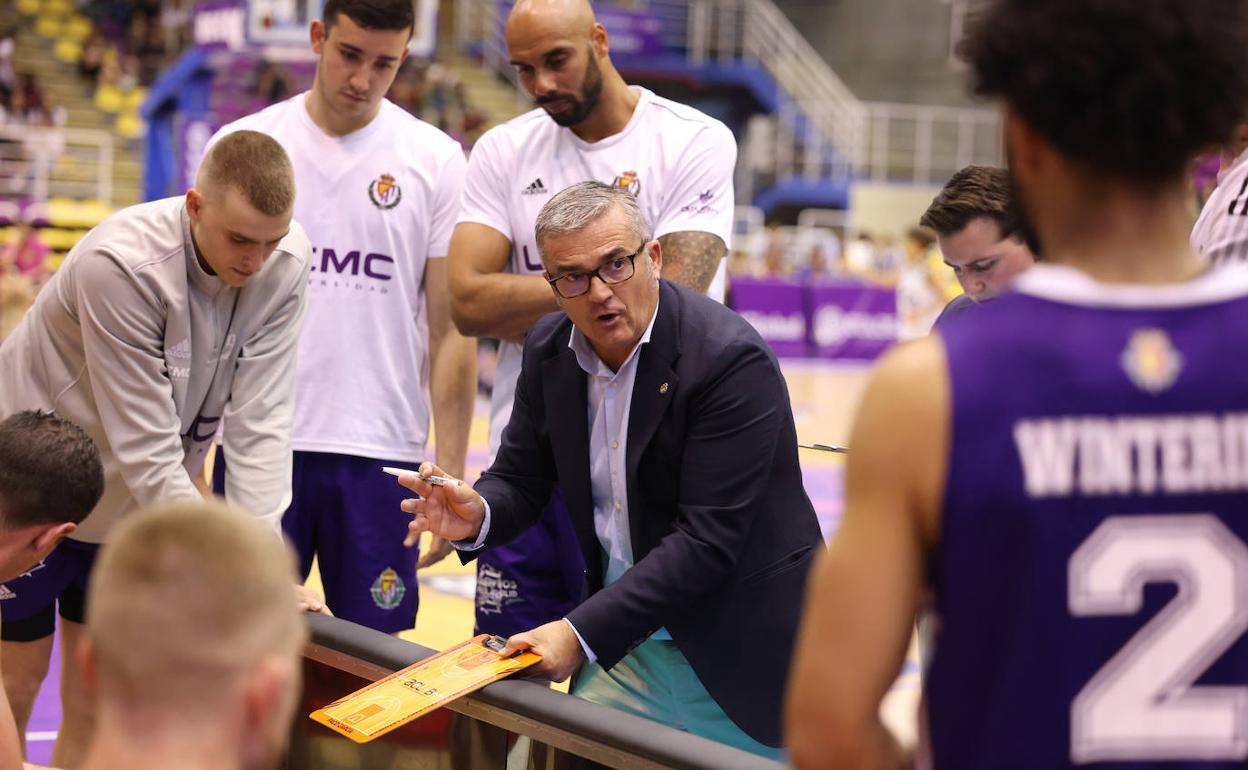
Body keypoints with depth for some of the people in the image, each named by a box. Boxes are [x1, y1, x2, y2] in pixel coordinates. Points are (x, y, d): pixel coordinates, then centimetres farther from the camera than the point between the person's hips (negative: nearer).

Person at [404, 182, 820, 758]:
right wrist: (478, 515, -14)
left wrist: (582, 633, -26)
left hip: (735, 654, -5)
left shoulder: (732, 358, -20)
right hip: (625, 643, 6)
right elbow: (519, 478, 10)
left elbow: (706, 540, -24)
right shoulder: (550, 350, 1)